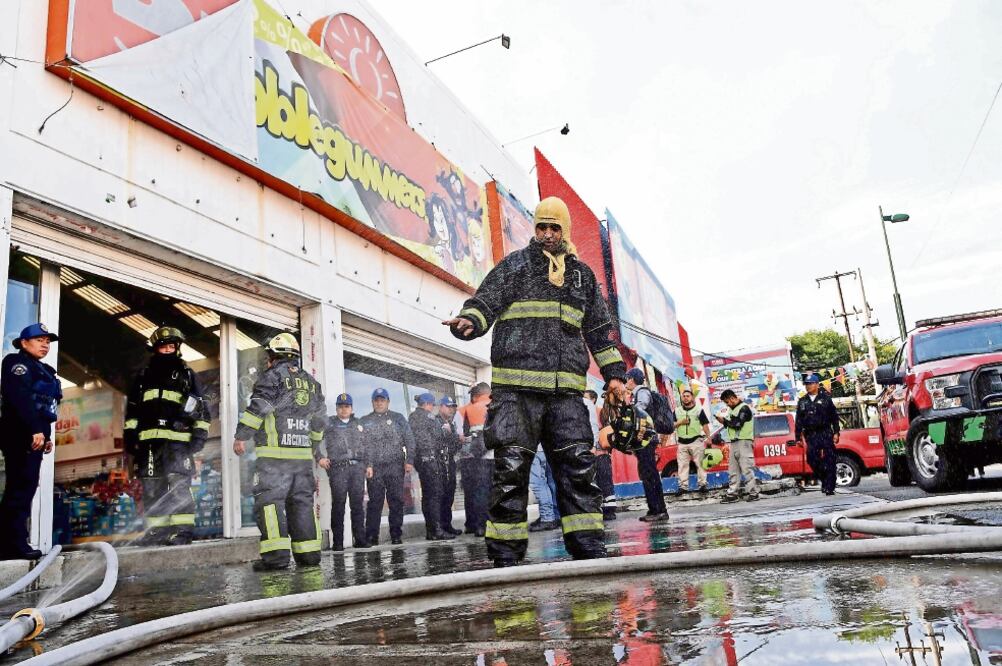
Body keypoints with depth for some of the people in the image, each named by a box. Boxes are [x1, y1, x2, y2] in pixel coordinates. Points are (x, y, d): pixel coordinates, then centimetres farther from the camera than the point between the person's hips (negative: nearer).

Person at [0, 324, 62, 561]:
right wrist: (35, 430, -23)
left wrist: (47, 435, 14)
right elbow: (19, 397, -16)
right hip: (20, 433, -9)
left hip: (34, 435, 9)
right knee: (21, 487, -12)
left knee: (24, 488, 8)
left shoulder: (44, 371, 25)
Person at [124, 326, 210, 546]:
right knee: (151, 488, 3)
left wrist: (199, 434, -1)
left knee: (178, 487, -12)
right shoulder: (143, 376, 22)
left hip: (178, 440, -4)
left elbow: (200, 408, 9)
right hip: (149, 440, 4)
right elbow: (132, 409, 22)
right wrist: (129, 434, 12)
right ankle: (155, 532, 9)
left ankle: (182, 531, -10)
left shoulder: (187, 375, 13)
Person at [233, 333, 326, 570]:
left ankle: (276, 555, -11)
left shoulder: (273, 376, -2)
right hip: (303, 455, 6)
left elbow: (258, 407, -13)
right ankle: (309, 553, 9)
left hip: (274, 454, -6)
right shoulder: (311, 382, 19)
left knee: (269, 500, -4)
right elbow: (320, 419, 24)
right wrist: (314, 446, 35)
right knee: (302, 502, 10)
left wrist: (241, 436, -6)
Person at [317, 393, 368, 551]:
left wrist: (368, 464, 15)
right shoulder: (329, 424, 11)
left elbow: (365, 446, 23)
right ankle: (337, 542, -1)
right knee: (338, 504, -5)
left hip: (358, 467, 3)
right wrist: (320, 457, -15)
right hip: (338, 467, -3)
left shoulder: (358, 425, 22)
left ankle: (359, 539, 6)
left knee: (358, 504, 2)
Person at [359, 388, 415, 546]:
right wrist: (366, 465, -7)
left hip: (395, 466, 0)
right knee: (375, 501, -1)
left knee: (396, 500, 0)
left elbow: (409, 440, 8)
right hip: (374, 467, 0)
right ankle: (371, 536, 4)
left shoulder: (398, 418, 13)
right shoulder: (365, 421, 13)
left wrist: (409, 460, -2)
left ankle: (396, 534, 7)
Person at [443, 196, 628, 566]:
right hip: (516, 387, -3)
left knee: (579, 466, 0)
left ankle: (588, 547, 9)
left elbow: (600, 328, 26)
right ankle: (505, 553, 3)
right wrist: (468, 322, -21)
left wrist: (613, 372, 19)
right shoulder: (514, 265, 11)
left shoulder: (582, 275, 21)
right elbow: (484, 302, 2)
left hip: (565, 391, 4)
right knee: (511, 469, -4)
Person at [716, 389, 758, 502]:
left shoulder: (744, 408, -8)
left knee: (747, 468, -8)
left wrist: (724, 421, -7)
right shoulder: (732, 409, 19)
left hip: (744, 442, -9)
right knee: (733, 470, 7)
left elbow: (737, 424, -17)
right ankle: (732, 493, 10)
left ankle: (753, 493, -3)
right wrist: (723, 420, 4)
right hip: (734, 442, 9)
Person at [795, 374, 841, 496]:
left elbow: (834, 417, 5)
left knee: (829, 460, -6)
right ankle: (824, 480, 12)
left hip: (826, 434, -2)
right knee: (812, 459, -8)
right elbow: (799, 421, 12)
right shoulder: (802, 402, 13)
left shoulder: (826, 399, 6)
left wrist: (836, 433, -3)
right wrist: (799, 437, 7)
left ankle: (829, 487, -3)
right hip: (811, 436, 3)